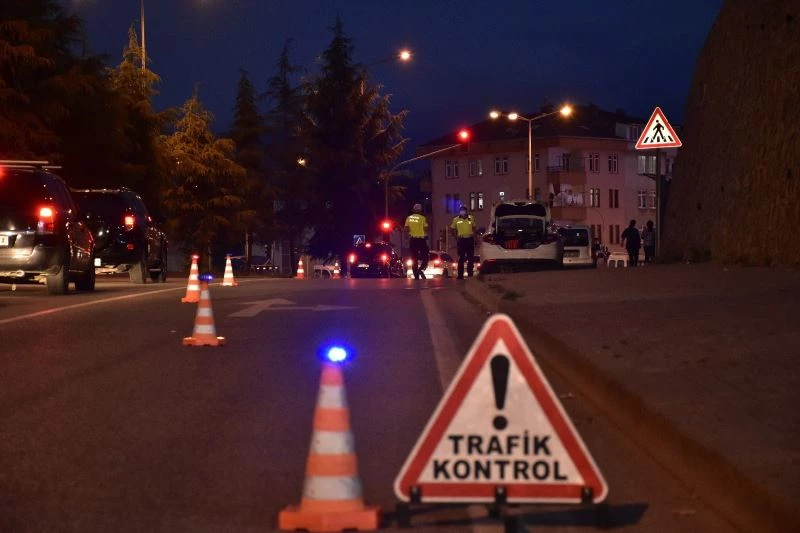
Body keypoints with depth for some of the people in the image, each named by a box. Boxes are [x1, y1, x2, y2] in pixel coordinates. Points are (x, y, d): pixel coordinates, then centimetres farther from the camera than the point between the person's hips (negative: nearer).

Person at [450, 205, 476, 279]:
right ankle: (460, 275, 5)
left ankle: (470, 273, 19)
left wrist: (473, 234, 2)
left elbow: (474, 227, 14)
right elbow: (452, 229, 9)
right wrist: (456, 236, -1)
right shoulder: (456, 219, -1)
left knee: (471, 257, 7)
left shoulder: (471, 218, 2)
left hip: (470, 239, 2)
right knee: (461, 258, 1)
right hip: (461, 240, -2)